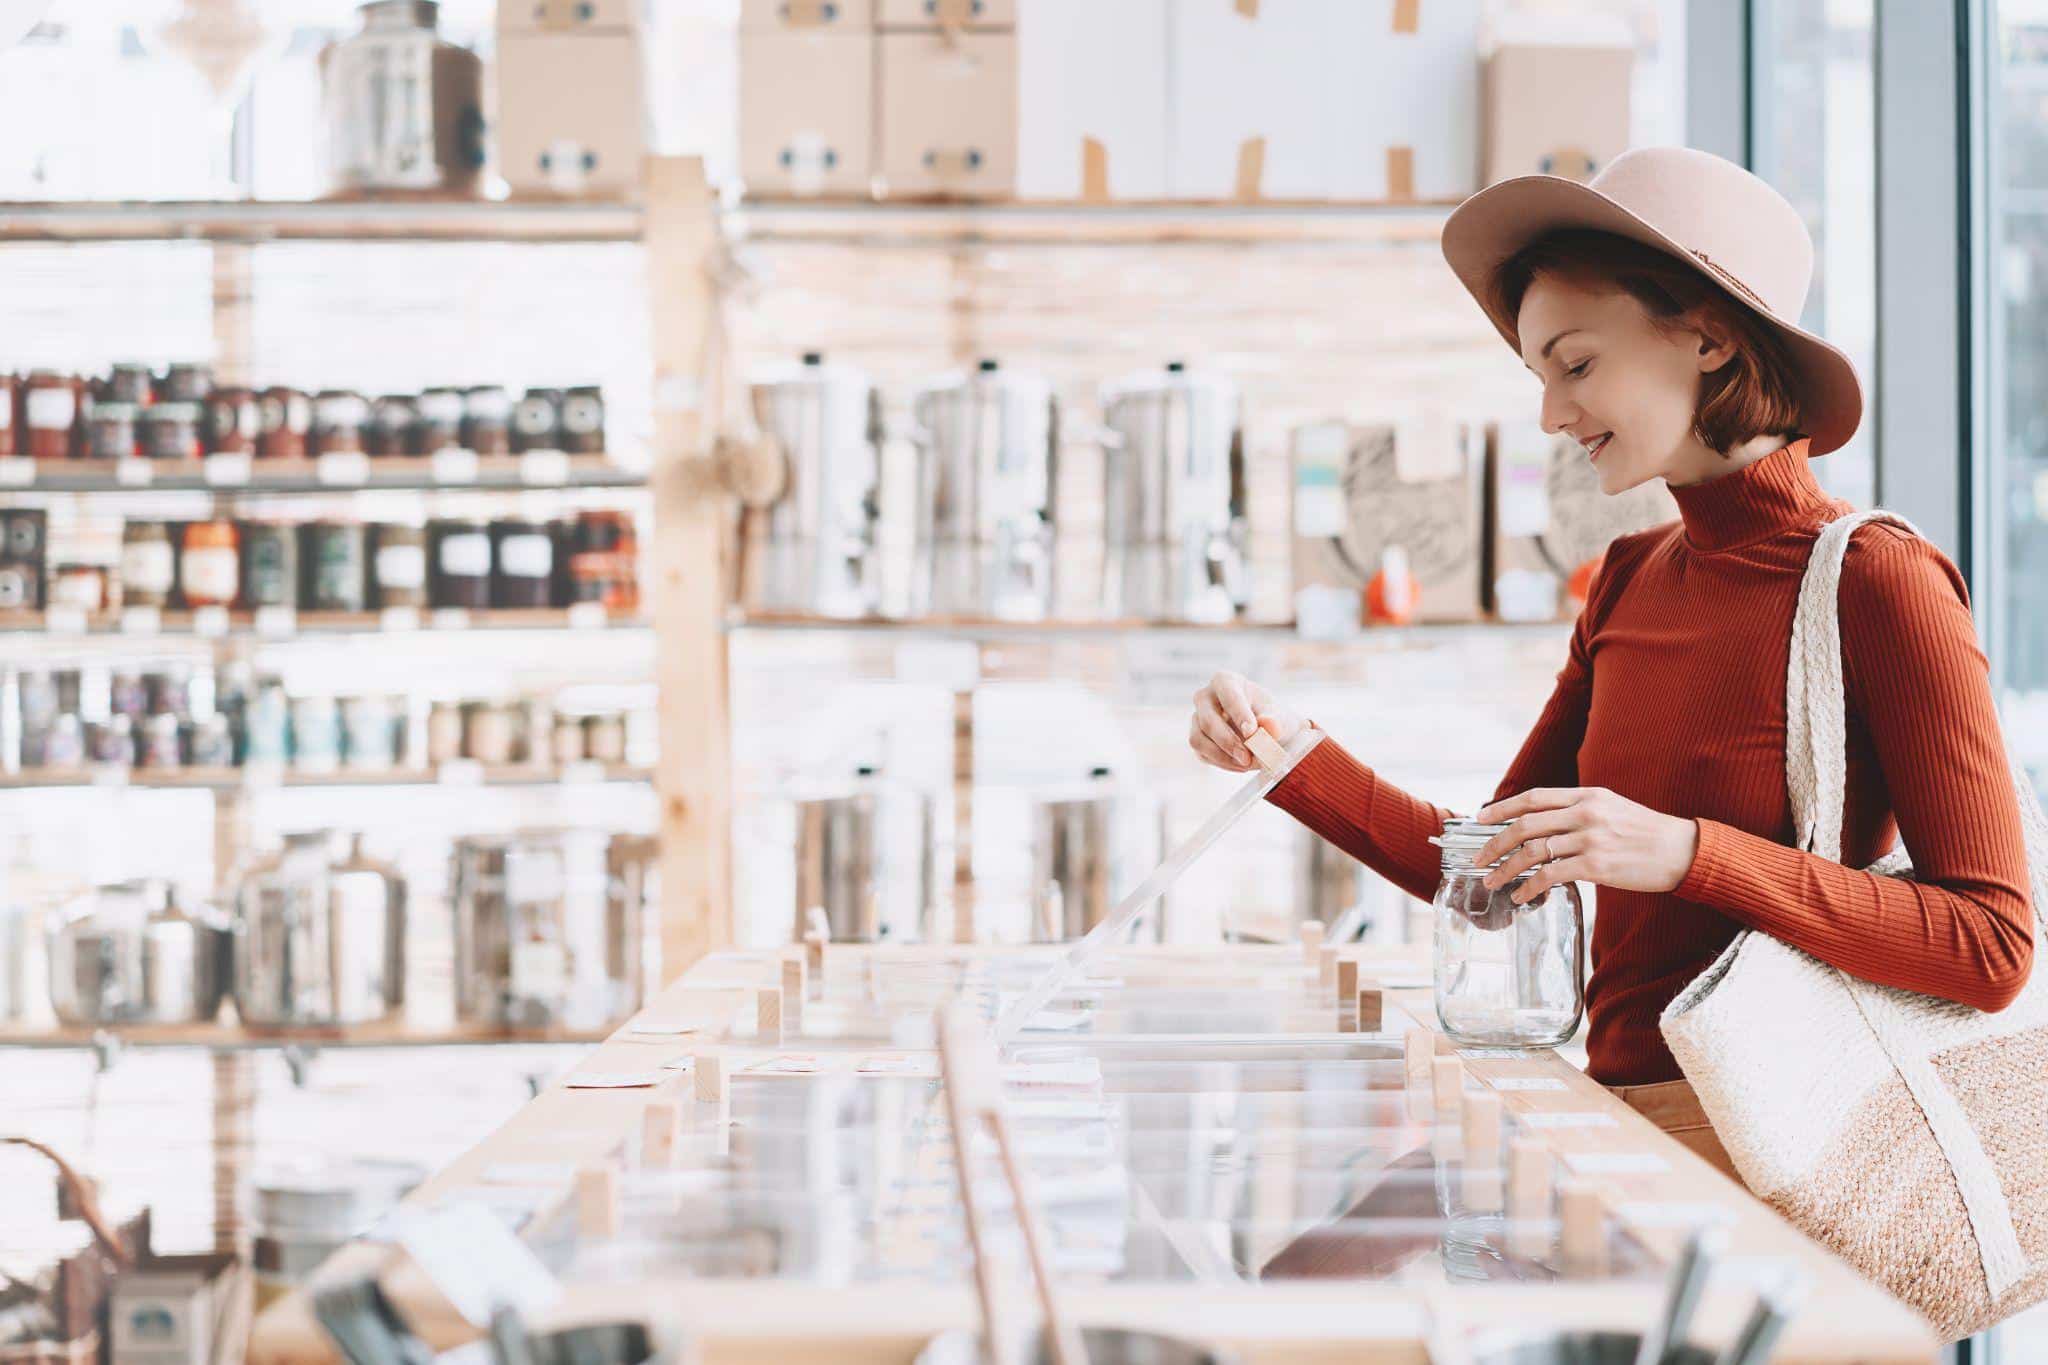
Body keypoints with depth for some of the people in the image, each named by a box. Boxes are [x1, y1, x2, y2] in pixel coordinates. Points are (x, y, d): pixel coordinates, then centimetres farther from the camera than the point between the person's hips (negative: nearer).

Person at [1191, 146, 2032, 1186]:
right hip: (1619, 1118, 6)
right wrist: (1292, 758, 2)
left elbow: (1994, 952, -14)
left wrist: (1687, 853, -21)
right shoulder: (1632, 582, 12)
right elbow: (1496, 879, 15)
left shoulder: (1874, 583, -9)